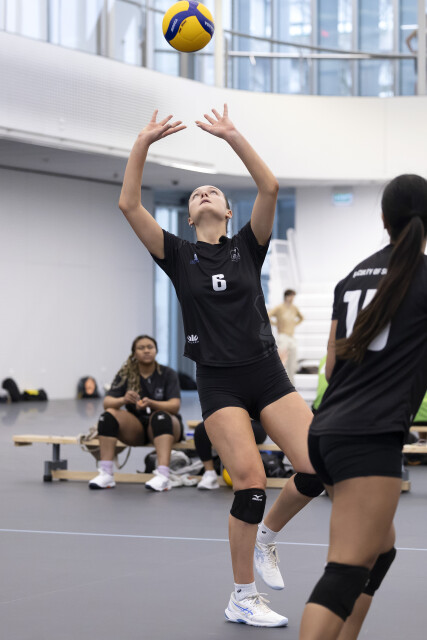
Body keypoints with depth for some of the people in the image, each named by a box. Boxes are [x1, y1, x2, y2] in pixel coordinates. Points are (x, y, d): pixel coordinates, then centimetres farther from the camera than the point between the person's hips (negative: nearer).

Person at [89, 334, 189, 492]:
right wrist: (123, 400, -32)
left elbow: (175, 406, -15)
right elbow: (107, 403, -9)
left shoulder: (167, 374, -2)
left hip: (163, 426, -2)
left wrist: (151, 403, -34)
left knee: (160, 416, -36)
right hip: (136, 429, 2)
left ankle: (163, 475, -51)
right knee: (109, 414, -23)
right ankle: (105, 474, -31)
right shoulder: (125, 375, 2)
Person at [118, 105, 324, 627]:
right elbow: (129, 205, -5)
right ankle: (243, 600, 0)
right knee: (251, 483, -13)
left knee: (317, 468, -11)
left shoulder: (248, 247, 9)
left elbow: (270, 189, -6)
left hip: (267, 373, 2)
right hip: (218, 383, -2)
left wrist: (232, 136, -11)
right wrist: (143, 143, -10)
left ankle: (267, 532, 18)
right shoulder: (179, 256, 7)